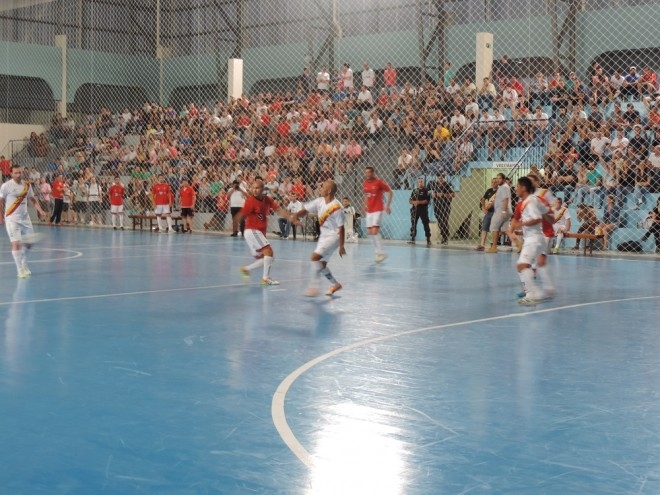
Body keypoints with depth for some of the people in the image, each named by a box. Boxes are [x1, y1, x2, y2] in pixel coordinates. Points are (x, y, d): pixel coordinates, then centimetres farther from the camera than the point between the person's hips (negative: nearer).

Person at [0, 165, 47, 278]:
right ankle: (20, 270, -5)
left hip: (25, 218, 5)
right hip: (12, 218, -5)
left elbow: (33, 199, 14)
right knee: (16, 243, -12)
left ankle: (24, 264, 33)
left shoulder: (27, 185, 2)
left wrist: (40, 210, 1)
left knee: (28, 243, 10)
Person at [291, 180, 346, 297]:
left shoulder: (336, 207, -23)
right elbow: (306, 209, 0)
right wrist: (296, 216, -22)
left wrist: (341, 245, -16)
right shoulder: (320, 201, -3)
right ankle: (335, 284, 31)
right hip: (324, 235, 8)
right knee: (321, 264, 13)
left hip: (333, 236, -8)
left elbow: (341, 227, -19)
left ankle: (313, 286, -13)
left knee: (315, 257, -21)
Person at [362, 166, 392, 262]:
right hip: (369, 211, 7)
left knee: (375, 231, -17)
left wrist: (387, 205, -10)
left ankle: (381, 253, -11)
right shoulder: (365, 184, 9)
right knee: (369, 232, 6)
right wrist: (365, 205, 12)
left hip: (378, 210, -7)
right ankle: (378, 251, 19)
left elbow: (390, 192, -6)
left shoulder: (379, 182, -11)